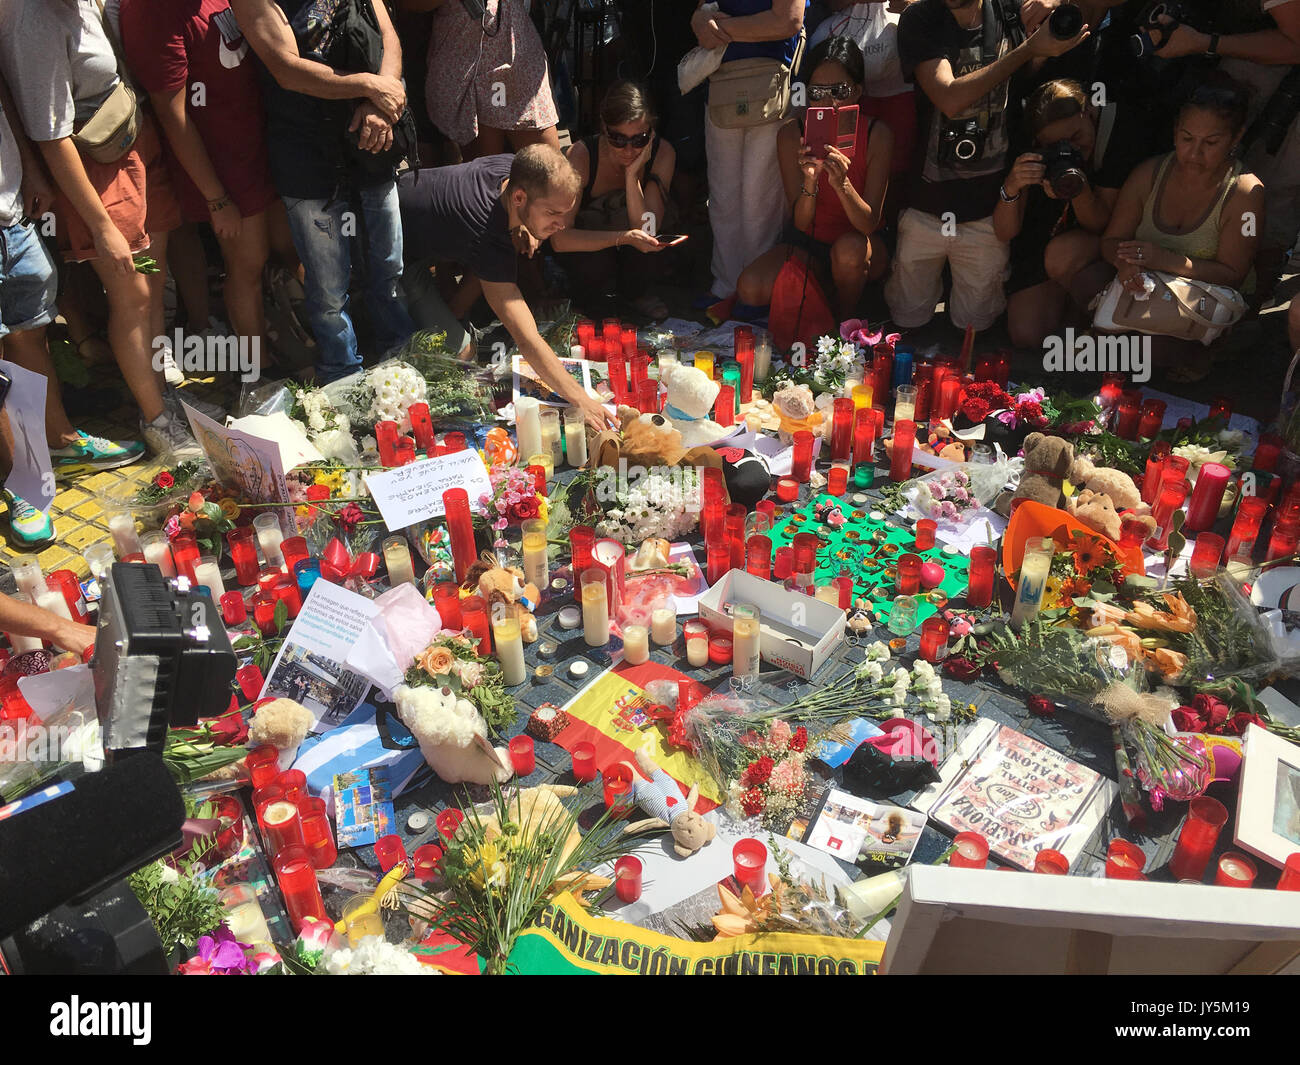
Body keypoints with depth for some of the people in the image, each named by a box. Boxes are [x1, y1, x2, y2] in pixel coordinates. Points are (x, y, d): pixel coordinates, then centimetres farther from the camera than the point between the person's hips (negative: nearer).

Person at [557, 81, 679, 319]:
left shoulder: (662, 153, -22)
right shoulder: (581, 156, -27)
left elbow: (646, 233, -30)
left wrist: (632, 175, -37)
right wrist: (624, 236, -36)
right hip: (586, 244, -1)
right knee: (595, 266, -35)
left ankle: (635, 292, 0)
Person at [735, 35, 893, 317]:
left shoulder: (877, 135, -18)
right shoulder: (792, 134, -13)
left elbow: (869, 224, -23)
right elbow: (801, 223, -17)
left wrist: (842, 184, -42)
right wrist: (810, 183, -38)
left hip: (859, 243, -1)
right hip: (807, 242, 2)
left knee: (849, 249, -38)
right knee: (750, 289, -24)